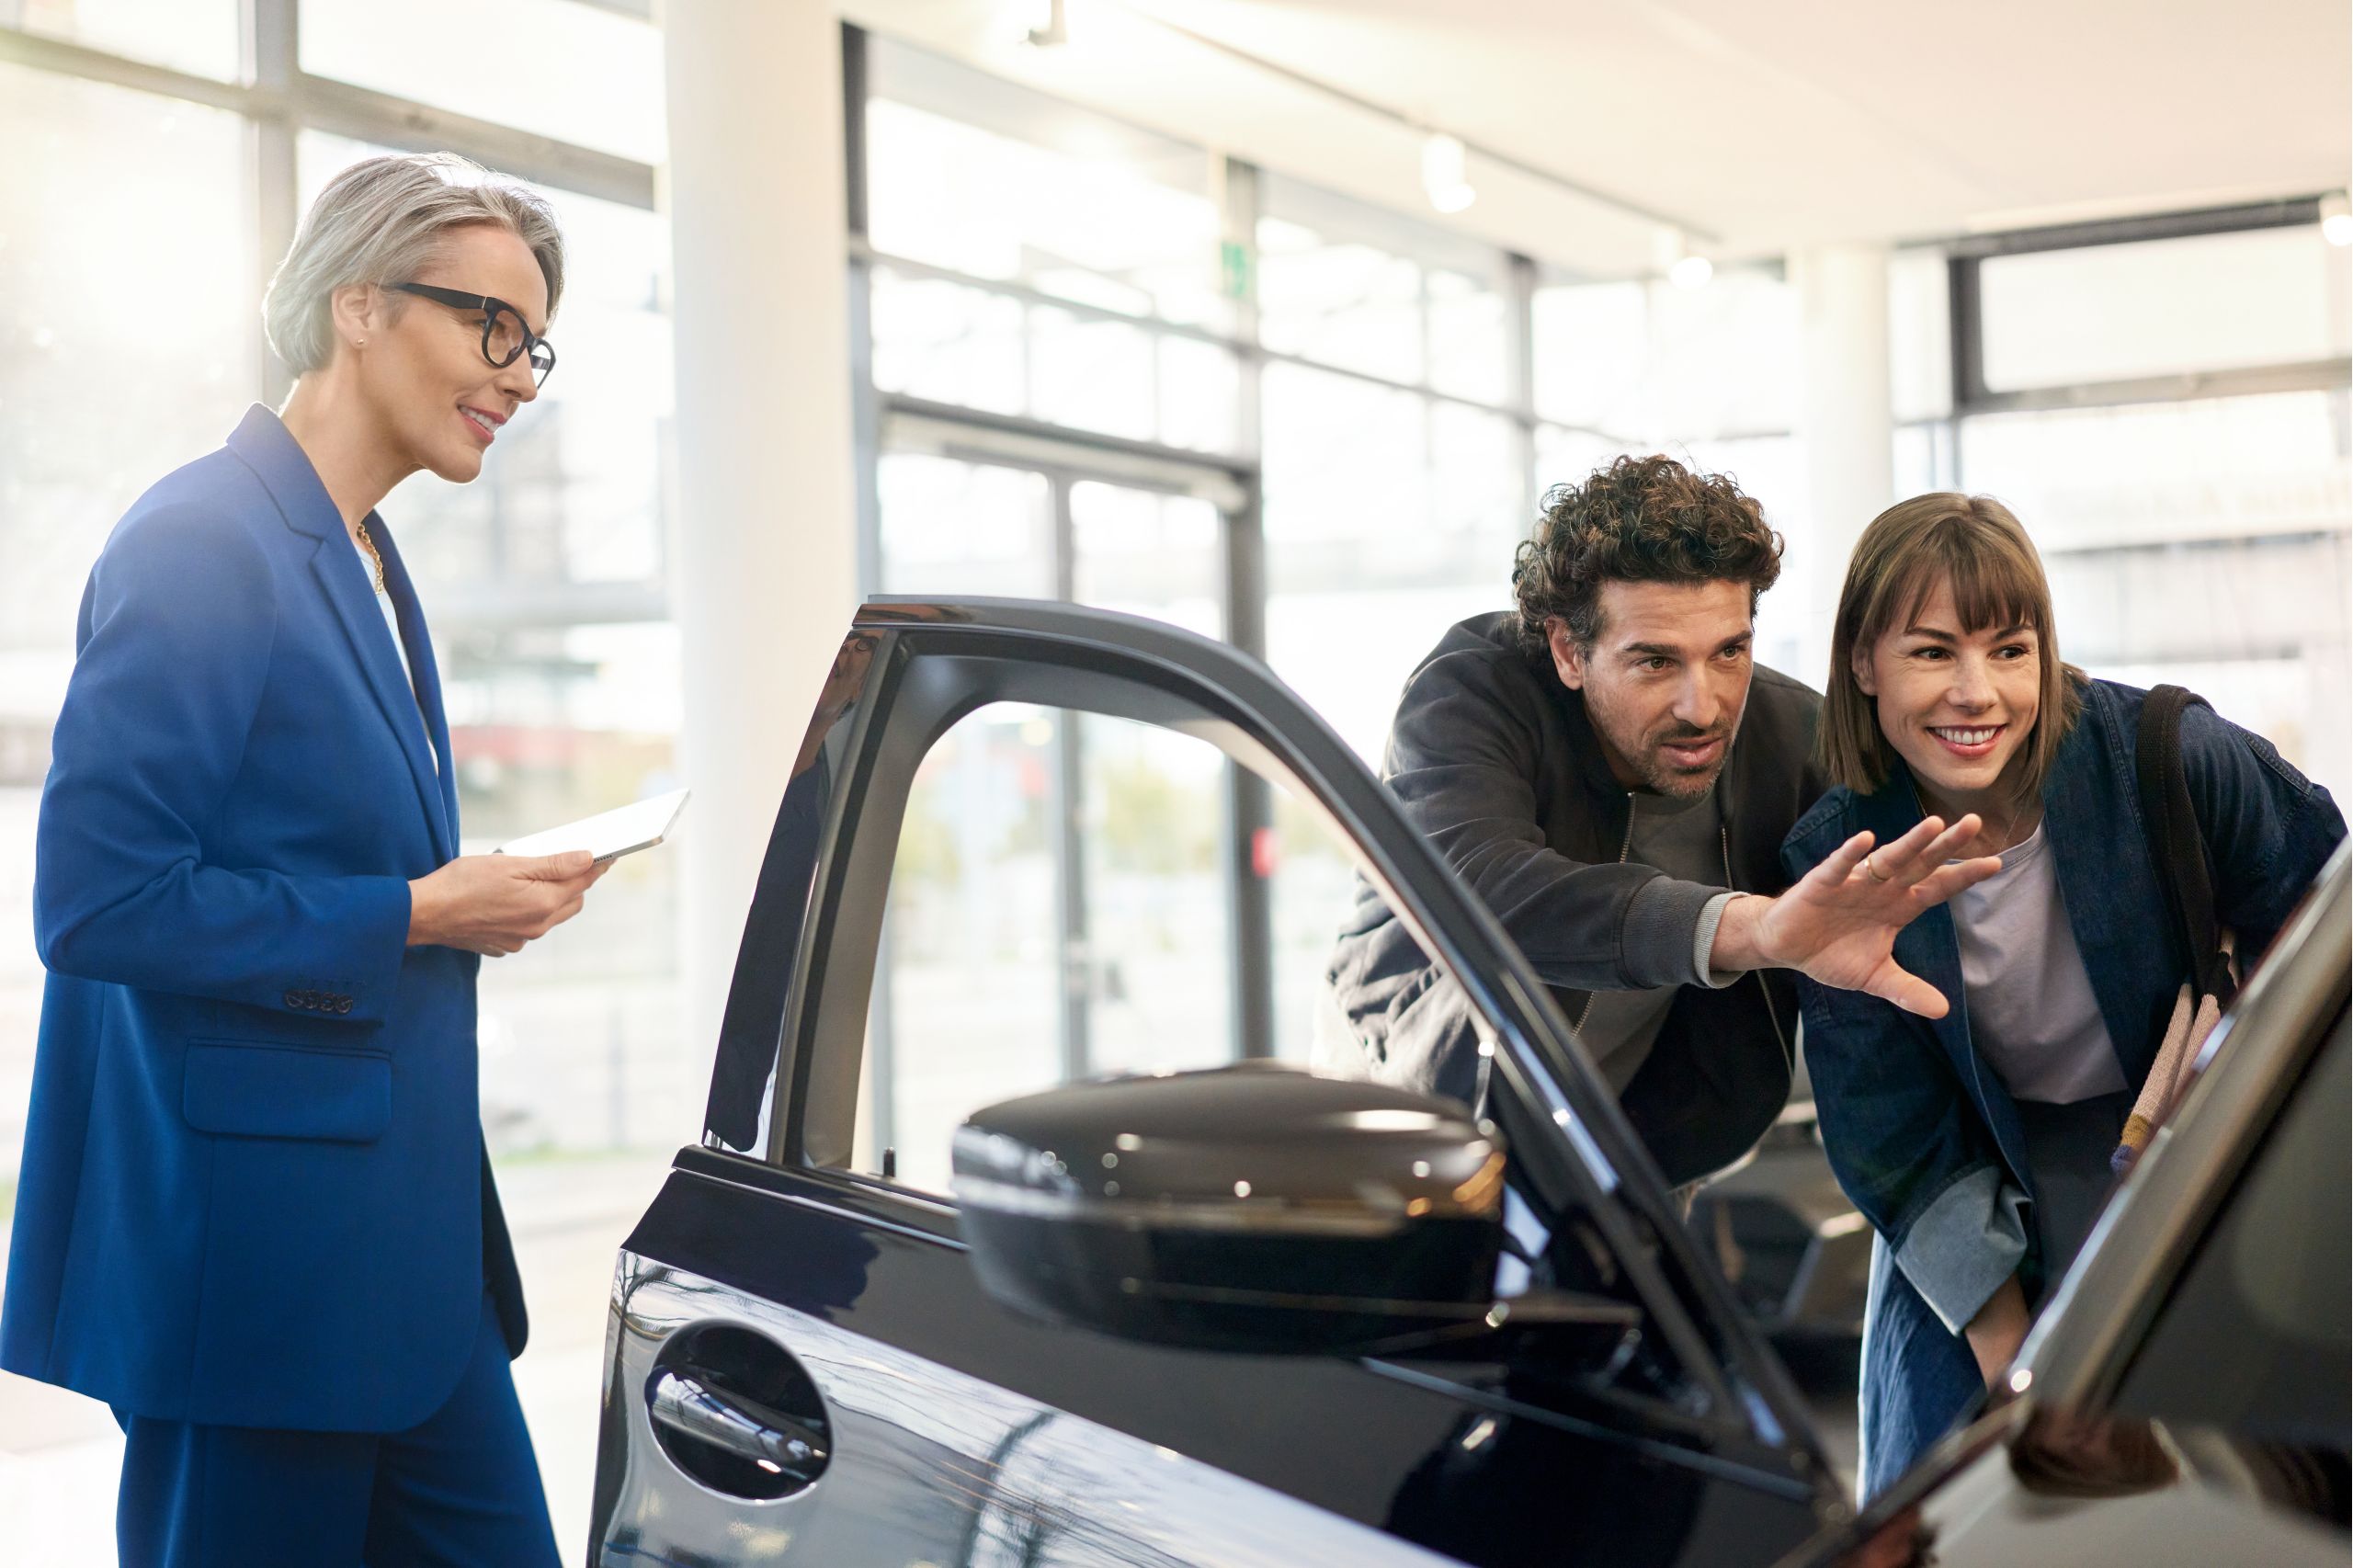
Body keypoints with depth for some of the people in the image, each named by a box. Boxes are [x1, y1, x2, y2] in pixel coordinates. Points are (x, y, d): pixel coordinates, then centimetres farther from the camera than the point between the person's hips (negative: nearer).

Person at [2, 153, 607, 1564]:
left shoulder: (369, 564, 16)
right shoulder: (201, 544, -14)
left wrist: (477, 901, 5)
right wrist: (410, 915, -17)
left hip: (407, 1242, 9)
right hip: (258, 1248, -9)